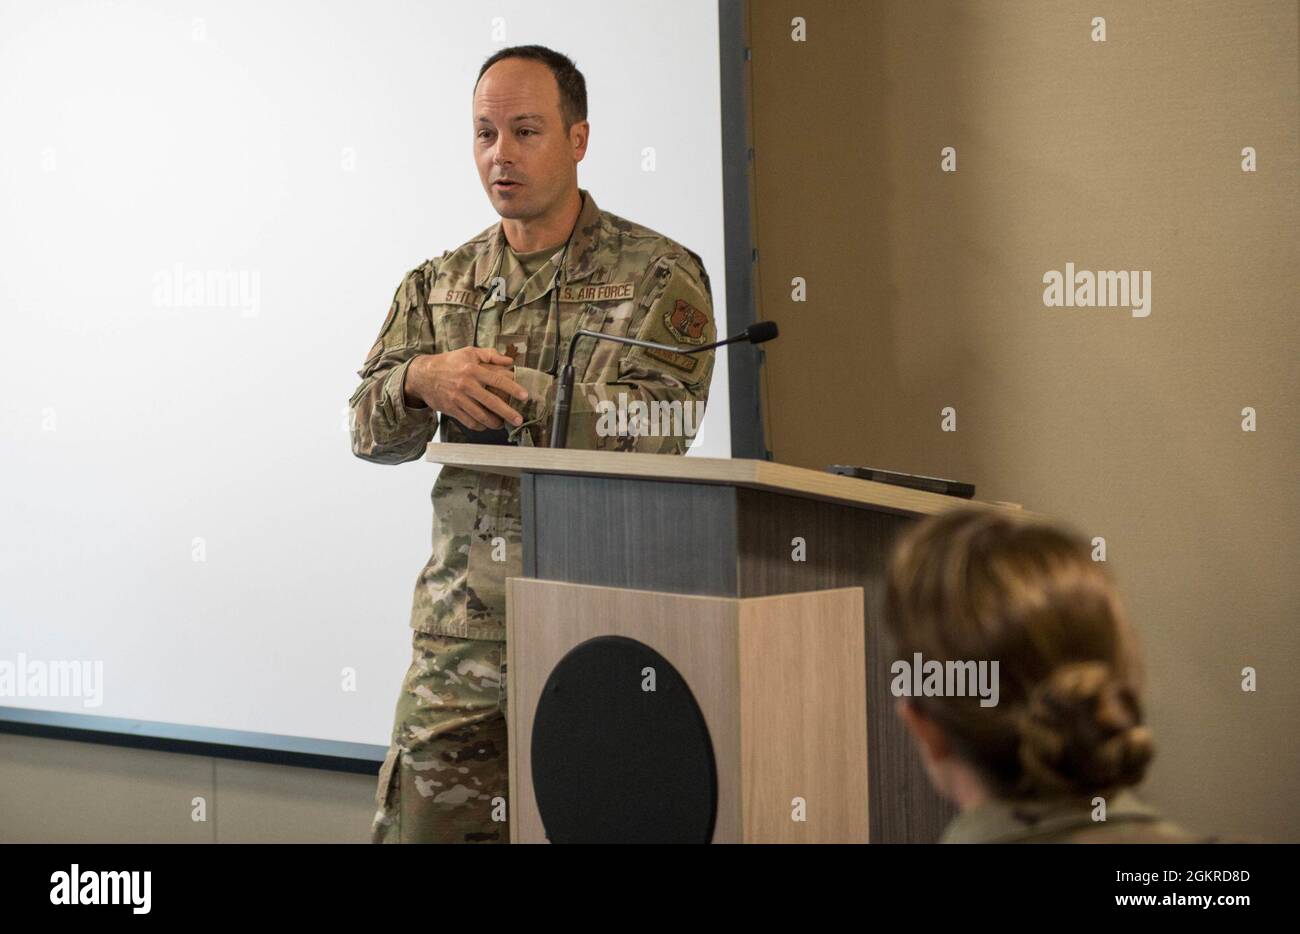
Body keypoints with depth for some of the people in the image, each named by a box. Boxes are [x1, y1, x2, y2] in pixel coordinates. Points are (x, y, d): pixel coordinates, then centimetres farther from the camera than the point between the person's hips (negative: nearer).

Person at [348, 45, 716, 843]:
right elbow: (371, 432, 7)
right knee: (420, 821, 0)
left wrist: (502, 385, -11)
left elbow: (653, 430, -13)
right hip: (462, 634, 4)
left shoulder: (660, 276, 1)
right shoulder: (439, 285, 15)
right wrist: (422, 379, -16)